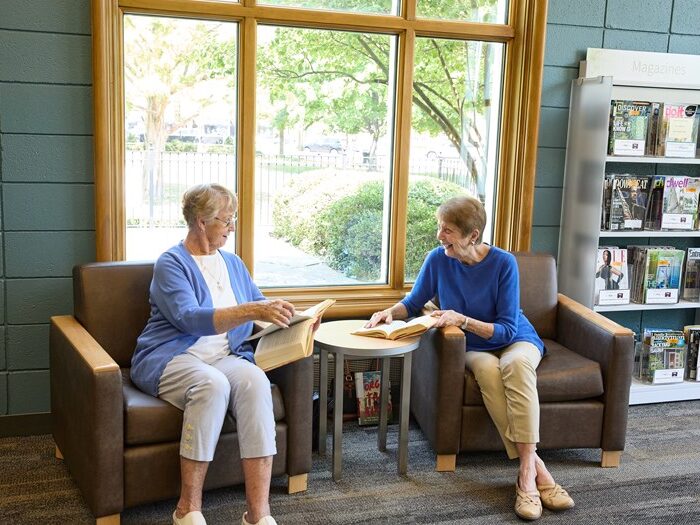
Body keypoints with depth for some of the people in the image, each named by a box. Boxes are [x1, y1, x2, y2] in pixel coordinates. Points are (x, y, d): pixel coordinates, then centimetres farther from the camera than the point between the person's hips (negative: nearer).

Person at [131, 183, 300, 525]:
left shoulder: (233, 263, 17)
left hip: (225, 356, 5)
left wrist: (288, 315, 2)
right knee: (212, 384, -38)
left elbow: (259, 303, 25)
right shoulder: (171, 264, -3)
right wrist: (253, 311, -29)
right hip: (171, 358, -4)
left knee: (255, 381, -30)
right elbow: (190, 318, -20)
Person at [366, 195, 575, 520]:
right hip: (474, 349, 2)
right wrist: (391, 312, -16)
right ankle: (536, 468, -35)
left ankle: (526, 473, -38)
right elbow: (413, 303, 5)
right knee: (488, 369, -35)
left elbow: (506, 330, -19)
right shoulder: (438, 259, -11)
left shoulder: (503, 263, -19)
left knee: (515, 364, -37)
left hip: (516, 341, -1)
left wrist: (462, 320, -31)